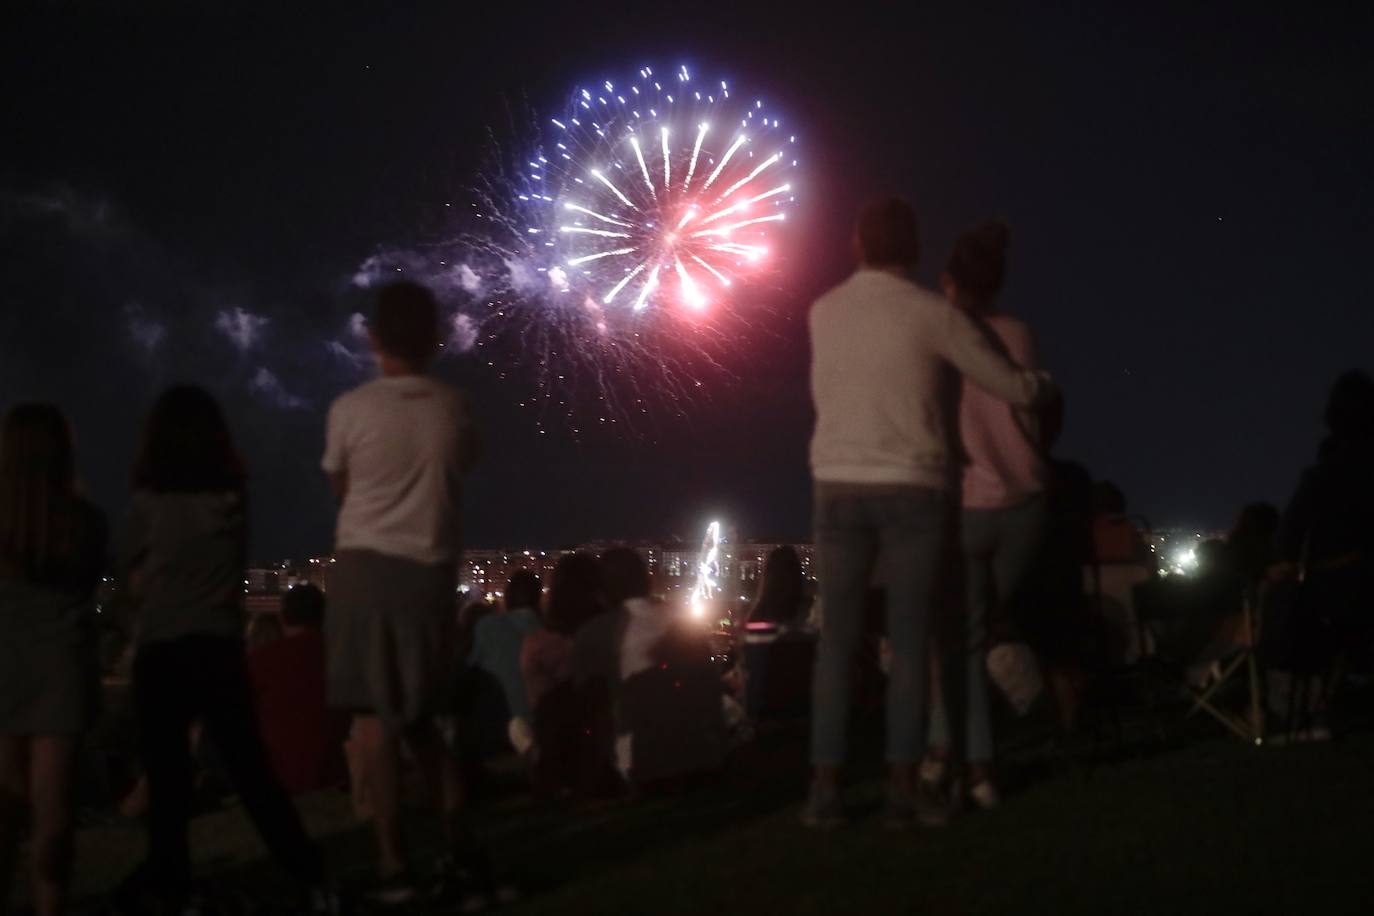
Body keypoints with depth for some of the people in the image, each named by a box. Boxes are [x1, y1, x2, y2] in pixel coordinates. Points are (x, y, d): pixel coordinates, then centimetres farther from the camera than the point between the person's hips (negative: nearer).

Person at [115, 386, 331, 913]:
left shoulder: (149, 500, -5)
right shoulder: (234, 497, 4)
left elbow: (132, 578, 4)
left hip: (161, 650, -3)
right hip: (220, 646, 3)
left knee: (167, 774, 4)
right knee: (250, 770, 6)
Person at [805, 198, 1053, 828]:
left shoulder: (822, 314, 6)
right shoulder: (934, 314, -6)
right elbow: (1015, 388, 1)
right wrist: (1041, 384, 27)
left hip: (841, 492, 2)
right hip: (911, 493, -2)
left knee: (837, 642, 6)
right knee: (909, 641, 3)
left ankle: (826, 789, 0)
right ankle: (902, 790, -1)